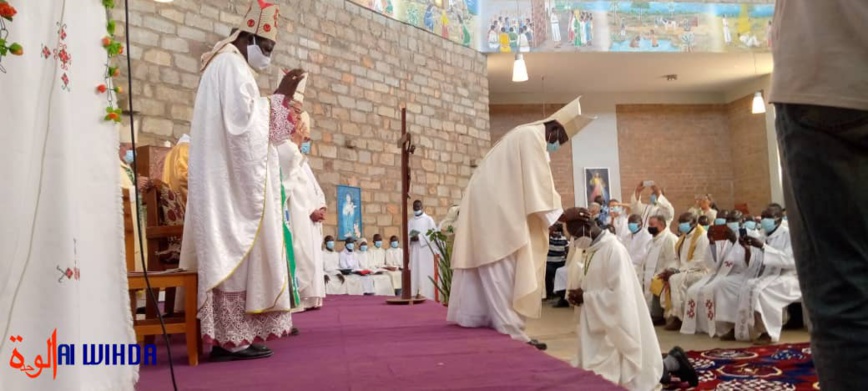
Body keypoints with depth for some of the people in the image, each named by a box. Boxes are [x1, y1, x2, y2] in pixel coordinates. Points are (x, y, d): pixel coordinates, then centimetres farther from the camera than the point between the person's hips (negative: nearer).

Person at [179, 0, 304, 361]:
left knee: (231, 252, 7)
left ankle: (229, 334, 9)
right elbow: (242, 123, -18)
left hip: (230, 179, 10)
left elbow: (247, 122, 22)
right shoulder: (232, 65, -8)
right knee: (237, 250, -10)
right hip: (234, 179, -10)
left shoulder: (228, 66, 25)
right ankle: (232, 337, -9)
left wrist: (280, 95, 17)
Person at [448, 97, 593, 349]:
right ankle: (511, 331, -8)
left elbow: (527, 185, 21)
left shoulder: (527, 135, 21)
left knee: (491, 269, 11)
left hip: (489, 204, 10)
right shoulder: (533, 137, -10)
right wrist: (556, 219, -12)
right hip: (495, 207, -10)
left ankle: (473, 317, 15)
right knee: (504, 269, -10)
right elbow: (537, 184, -16)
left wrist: (554, 217, 16)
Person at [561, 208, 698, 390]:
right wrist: (580, 293, -4)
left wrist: (585, 297, -19)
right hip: (601, 327, 9)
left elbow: (618, 295, -23)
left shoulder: (614, 249, -20)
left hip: (617, 327, -9)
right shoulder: (592, 250, 7)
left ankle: (672, 363, 19)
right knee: (594, 376, 12)